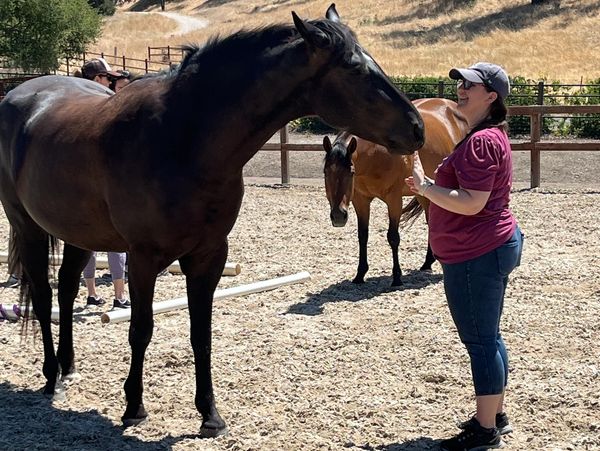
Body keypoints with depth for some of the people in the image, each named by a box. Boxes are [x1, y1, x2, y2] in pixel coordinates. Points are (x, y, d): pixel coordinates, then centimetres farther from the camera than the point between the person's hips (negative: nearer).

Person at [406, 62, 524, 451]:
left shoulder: (481, 141, -20)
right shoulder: (491, 136, 15)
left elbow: (471, 203, -26)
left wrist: (425, 186, -18)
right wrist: (431, 187, 13)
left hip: (476, 256, -11)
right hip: (494, 246, 11)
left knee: (480, 340, -3)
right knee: (487, 337, 18)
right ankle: (496, 416, 28)